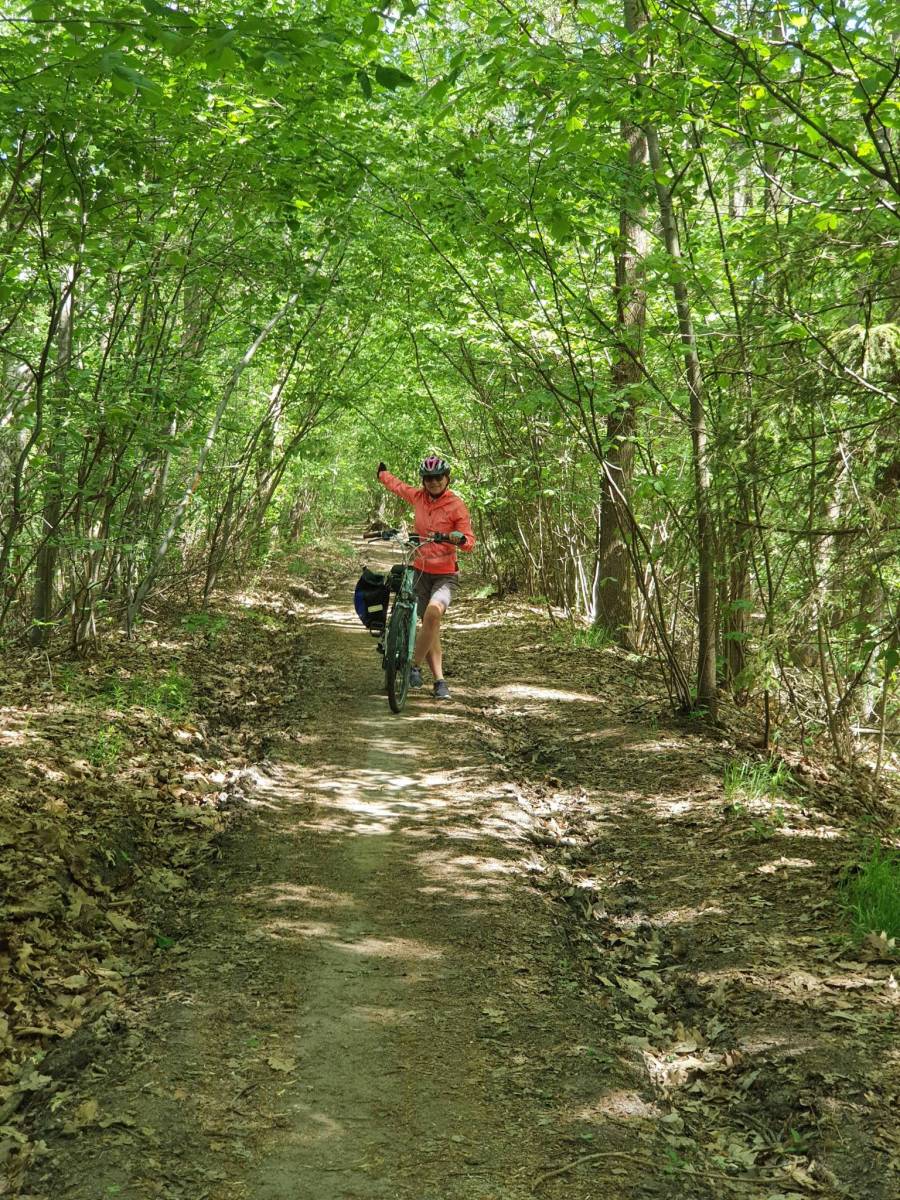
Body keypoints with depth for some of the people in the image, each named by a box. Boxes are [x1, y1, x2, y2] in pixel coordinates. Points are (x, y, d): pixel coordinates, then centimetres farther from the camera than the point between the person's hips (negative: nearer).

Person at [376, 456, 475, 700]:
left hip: (445, 573, -4)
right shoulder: (418, 497, 4)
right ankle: (439, 680, 8)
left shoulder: (456, 505, -8)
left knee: (433, 612, -28)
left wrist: (460, 539, -32)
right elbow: (397, 485, 25)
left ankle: (415, 667, -13)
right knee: (430, 625, 2)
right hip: (421, 570, 4)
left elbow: (469, 540, -10)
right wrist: (381, 473, 41)